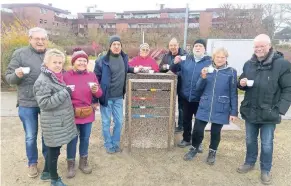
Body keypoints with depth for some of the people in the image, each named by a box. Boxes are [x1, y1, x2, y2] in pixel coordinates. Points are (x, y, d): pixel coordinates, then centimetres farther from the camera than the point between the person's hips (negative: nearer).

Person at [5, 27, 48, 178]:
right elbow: (8, 77, -4)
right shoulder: (20, 54, -5)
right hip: (27, 103, -2)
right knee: (30, 136, 12)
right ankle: (32, 163, 34)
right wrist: (17, 75, -26)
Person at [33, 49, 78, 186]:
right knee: (54, 151, 7)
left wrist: (67, 92, 8)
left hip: (61, 120, 9)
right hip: (53, 123, -9)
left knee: (54, 149, 21)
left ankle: (46, 173, 40)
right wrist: (64, 93, -25)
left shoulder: (57, 77, 10)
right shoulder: (42, 81, -18)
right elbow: (44, 103, -25)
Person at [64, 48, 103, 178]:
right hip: (72, 114, -2)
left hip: (87, 113, 3)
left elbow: (99, 94, 2)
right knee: (72, 140, 7)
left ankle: (83, 162, 33)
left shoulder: (92, 75, 4)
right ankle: (71, 165, 26)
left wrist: (96, 91, -18)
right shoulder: (66, 76, -4)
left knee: (85, 138, 14)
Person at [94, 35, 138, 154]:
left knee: (119, 121, 13)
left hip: (119, 97, 5)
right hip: (106, 97, -4)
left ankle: (116, 143, 32)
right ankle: (108, 145, 27)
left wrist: (133, 70, 5)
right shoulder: (103, 61, -13)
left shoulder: (124, 58, 2)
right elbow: (96, 79, -10)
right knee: (106, 122, 9)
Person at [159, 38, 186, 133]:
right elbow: (160, 67, 10)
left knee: (181, 105, 7)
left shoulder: (184, 55, -10)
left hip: (181, 84, -5)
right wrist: (164, 67, -11)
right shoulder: (166, 56, 9)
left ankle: (180, 125, 22)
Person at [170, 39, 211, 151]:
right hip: (186, 96, 3)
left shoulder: (209, 62, -5)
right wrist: (175, 63, -10)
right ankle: (186, 139, 34)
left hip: (200, 98, -3)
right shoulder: (186, 60, 5)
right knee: (186, 119, 15)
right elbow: (173, 70, 9)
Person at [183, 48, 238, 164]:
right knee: (197, 130, 3)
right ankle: (194, 149, 30)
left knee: (215, 132, 11)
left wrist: (234, 111, -4)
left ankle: (212, 152, 35)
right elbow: (198, 88, 4)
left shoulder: (231, 72, -2)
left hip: (221, 109, -1)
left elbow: (233, 93, -1)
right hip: (204, 107, 2)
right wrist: (203, 77, -14)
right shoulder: (207, 70, 5)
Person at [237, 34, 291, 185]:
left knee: (266, 144, 10)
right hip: (250, 111, 4)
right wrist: (241, 83, -6)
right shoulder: (249, 64, 6)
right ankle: (249, 163, 40)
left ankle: (265, 170, 31)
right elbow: (242, 85, 17)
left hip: (269, 113, -4)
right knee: (250, 140, 19)